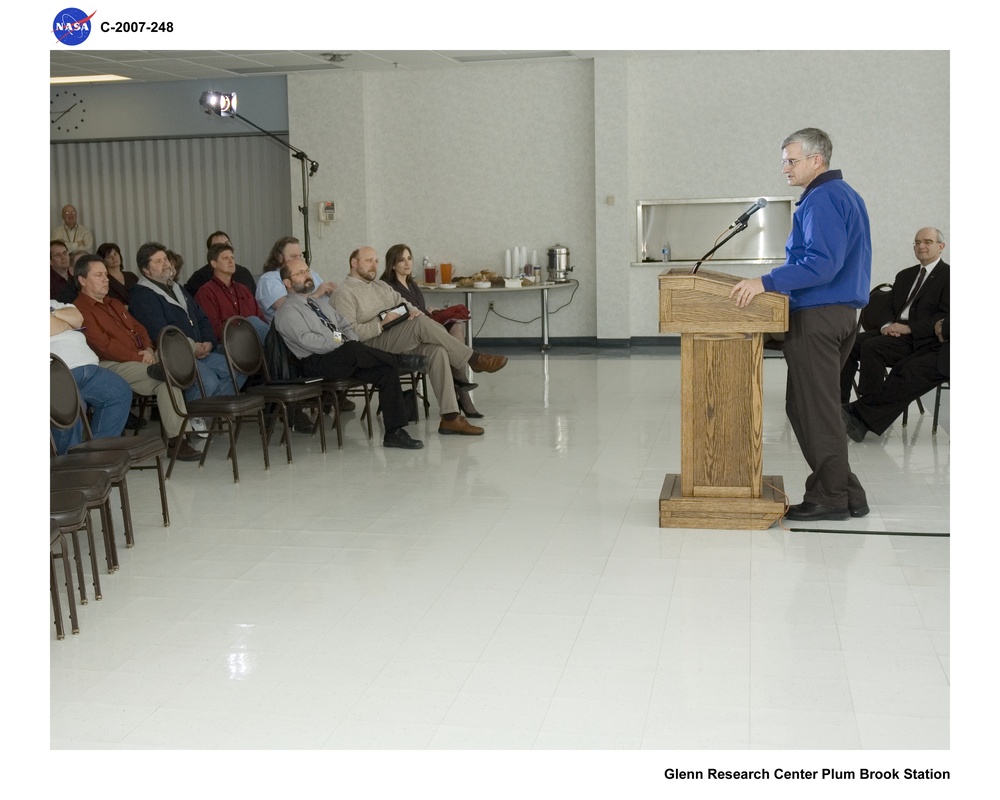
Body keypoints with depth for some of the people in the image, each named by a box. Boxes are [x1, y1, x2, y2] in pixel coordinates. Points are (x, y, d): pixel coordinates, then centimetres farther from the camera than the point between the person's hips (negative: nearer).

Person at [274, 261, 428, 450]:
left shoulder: (322, 302, 25)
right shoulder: (287, 312, -1)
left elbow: (345, 326, 23)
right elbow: (308, 341, -14)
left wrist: (352, 345, 1)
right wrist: (345, 346, -17)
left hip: (347, 357, 7)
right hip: (317, 365, -7)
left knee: (387, 370, -17)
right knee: (352, 350, -38)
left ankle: (394, 432, -18)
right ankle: (399, 360, -17)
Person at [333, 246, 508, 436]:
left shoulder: (381, 286, 26)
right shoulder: (344, 293, 1)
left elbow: (405, 304, 21)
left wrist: (415, 312, -3)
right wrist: (381, 324, -18)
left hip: (402, 344, 7)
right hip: (373, 347, -7)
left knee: (437, 350, -24)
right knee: (422, 324, -28)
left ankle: (450, 417, -28)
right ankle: (473, 359, -19)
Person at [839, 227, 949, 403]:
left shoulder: (947, 275, 1)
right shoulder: (905, 275, 25)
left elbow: (946, 316, -10)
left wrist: (909, 328, -18)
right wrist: (887, 325, -3)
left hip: (920, 338, -7)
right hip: (894, 330, 7)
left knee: (871, 346, -30)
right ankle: (839, 403, -20)